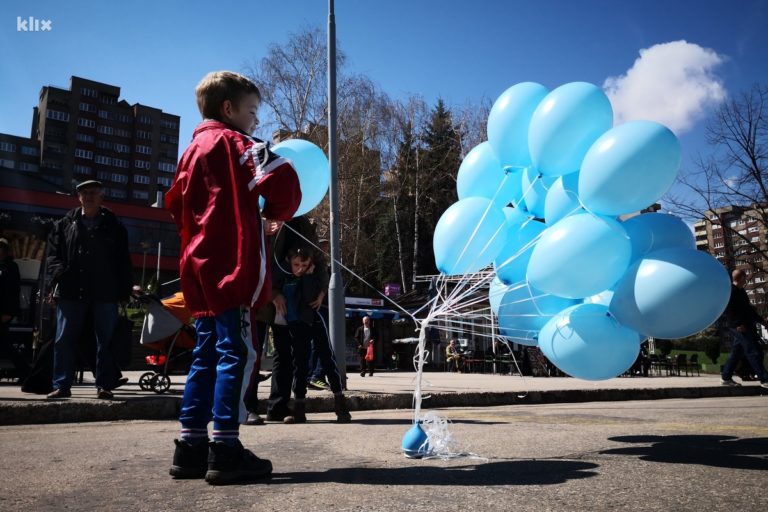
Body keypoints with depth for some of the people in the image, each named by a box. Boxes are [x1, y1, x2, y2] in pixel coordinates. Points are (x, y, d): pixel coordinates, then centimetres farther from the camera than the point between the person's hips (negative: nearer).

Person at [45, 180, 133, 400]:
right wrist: (61, 274, -9)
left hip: (105, 293, -1)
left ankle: (104, 385, 9)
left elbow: (123, 262, 7)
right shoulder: (65, 224, 13)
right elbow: (53, 254, 11)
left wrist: (125, 289, -1)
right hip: (71, 292, 1)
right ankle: (62, 385, 12)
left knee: (106, 341, 2)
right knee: (64, 340, 3)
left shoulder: (114, 226, 10)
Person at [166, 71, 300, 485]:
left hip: (199, 265, 9)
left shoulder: (194, 149, 22)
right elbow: (281, 179, -18)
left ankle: (191, 445, 15)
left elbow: (176, 203, 25)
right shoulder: (234, 142, -3)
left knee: (207, 354, 11)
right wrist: (277, 212, 0)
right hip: (231, 264, -9)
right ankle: (225, 450, -6)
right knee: (235, 353, -7)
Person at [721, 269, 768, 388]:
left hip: (745, 326, 10)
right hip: (740, 327, -10)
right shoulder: (731, 290, -13)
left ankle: (726, 378, 16)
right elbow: (729, 310, -20)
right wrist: (738, 324, -23)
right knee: (753, 352, -8)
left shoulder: (740, 291, 19)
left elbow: (748, 308, 26)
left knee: (736, 352, 11)